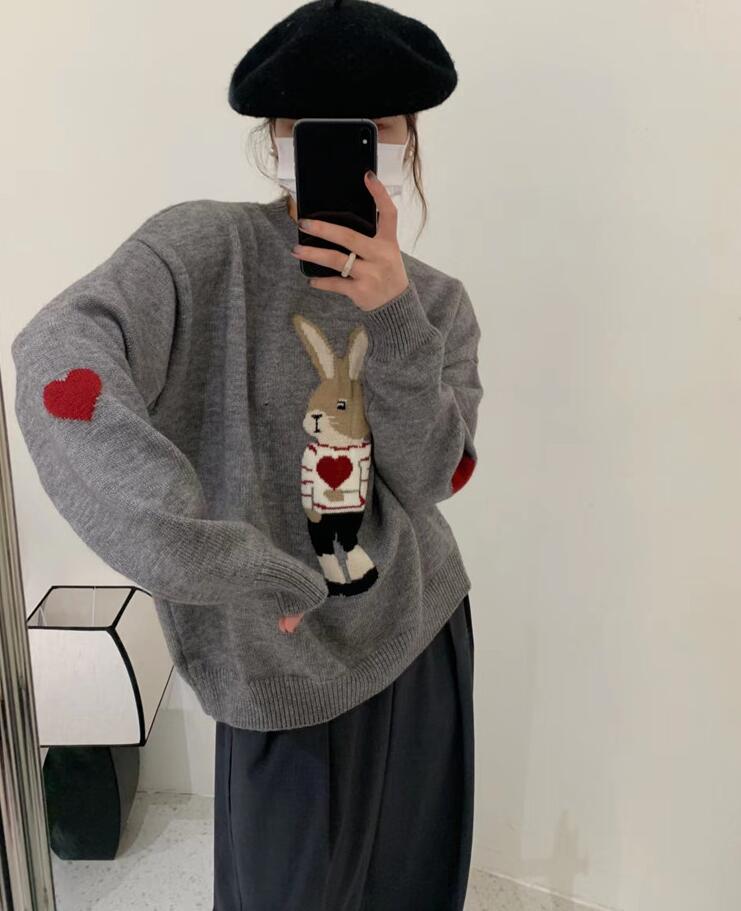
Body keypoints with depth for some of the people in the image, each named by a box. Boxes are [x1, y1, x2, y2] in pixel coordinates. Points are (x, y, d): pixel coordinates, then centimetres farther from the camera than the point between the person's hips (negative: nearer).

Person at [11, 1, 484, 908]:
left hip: (419, 634, 5)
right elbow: (60, 357, -33)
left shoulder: (438, 300, 0)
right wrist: (232, 565, -38)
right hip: (282, 668, -4)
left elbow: (428, 476, -9)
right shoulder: (210, 249, -15)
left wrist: (393, 317, -24)